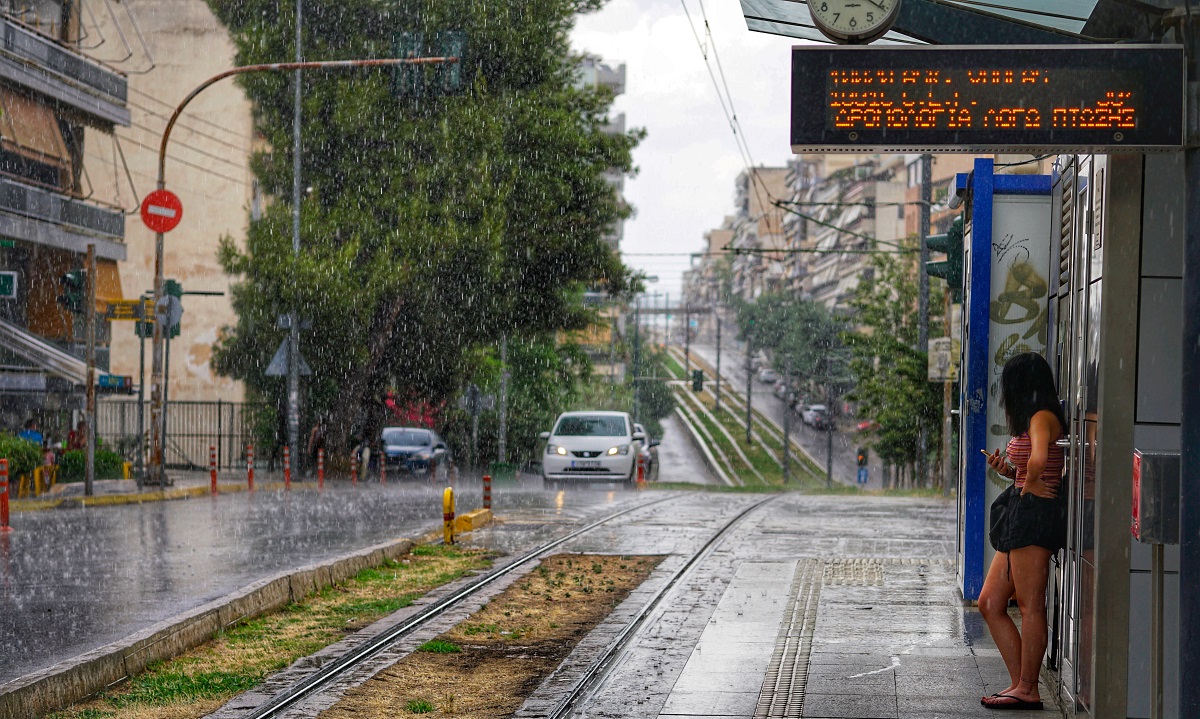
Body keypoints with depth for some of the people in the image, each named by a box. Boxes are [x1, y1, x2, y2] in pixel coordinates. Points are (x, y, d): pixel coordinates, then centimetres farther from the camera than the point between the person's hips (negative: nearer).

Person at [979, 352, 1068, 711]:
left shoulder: (1042, 418, -11)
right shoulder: (1035, 420, 20)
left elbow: (1039, 458, -32)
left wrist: (1030, 483, -15)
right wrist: (1007, 470, 8)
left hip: (1035, 515, -11)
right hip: (1020, 520, 11)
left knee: (1030, 605, -5)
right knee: (990, 603, 9)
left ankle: (1028, 690, 0)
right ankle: (1020, 682, 11)